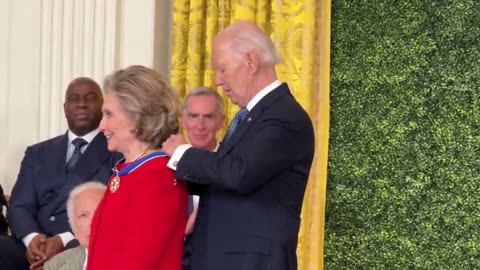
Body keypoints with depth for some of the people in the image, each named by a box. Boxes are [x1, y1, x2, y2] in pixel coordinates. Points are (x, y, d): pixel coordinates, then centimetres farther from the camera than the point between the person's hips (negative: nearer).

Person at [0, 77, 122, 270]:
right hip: (36, 246, 3)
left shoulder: (120, 153, 7)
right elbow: (20, 206, 11)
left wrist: (65, 240, -17)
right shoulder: (38, 153, 20)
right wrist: (32, 237, -12)